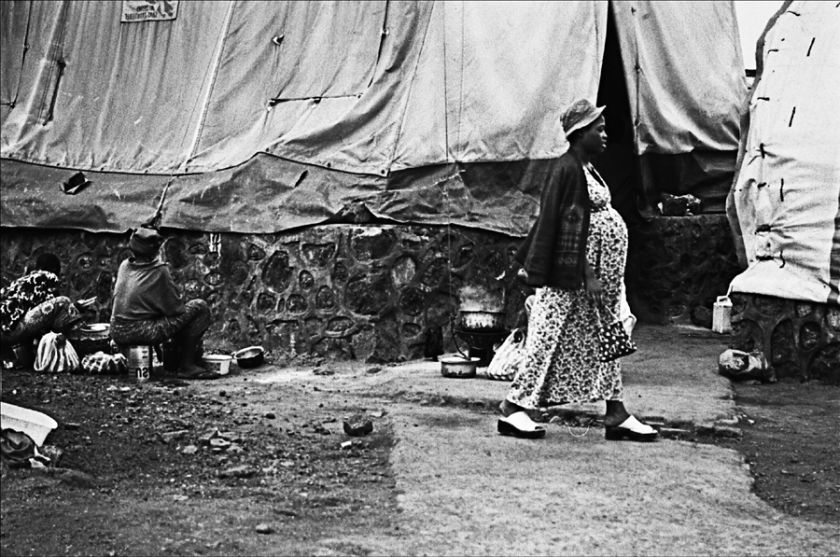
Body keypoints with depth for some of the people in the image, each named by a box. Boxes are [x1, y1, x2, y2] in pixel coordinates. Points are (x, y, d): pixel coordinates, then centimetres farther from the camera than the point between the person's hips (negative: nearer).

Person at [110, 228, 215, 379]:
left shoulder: (124, 266, 10)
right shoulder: (159, 271, -9)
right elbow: (176, 309, -6)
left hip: (118, 334, 8)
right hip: (143, 332, -8)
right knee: (200, 308, -3)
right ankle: (186, 365, -3)